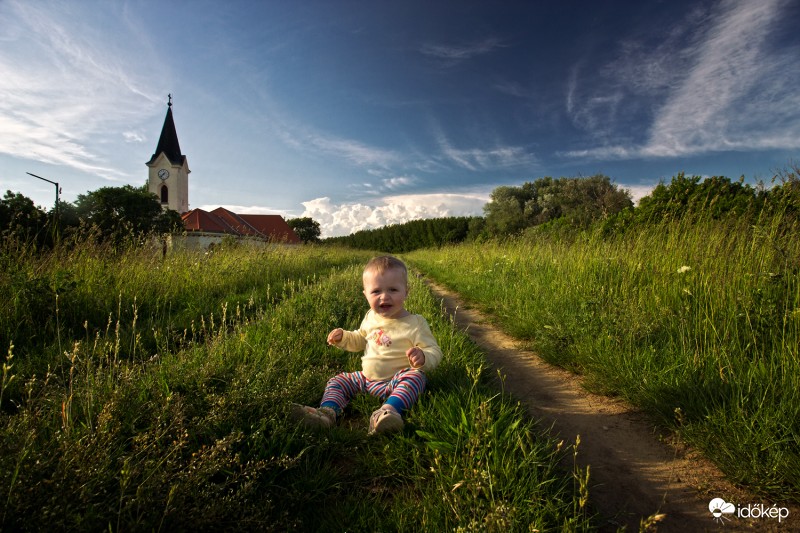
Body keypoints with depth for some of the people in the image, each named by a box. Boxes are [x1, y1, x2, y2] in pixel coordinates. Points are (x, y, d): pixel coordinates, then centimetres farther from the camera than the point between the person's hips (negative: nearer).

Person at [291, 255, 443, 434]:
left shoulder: (415, 323, -12)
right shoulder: (371, 317, 5)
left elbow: (434, 351, -12)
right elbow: (360, 340, 24)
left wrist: (423, 357, -35)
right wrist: (343, 337, 4)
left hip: (396, 382, -6)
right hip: (366, 378, 6)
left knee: (416, 376, -34)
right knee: (337, 381, -1)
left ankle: (389, 410, -52)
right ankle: (327, 412, -22)